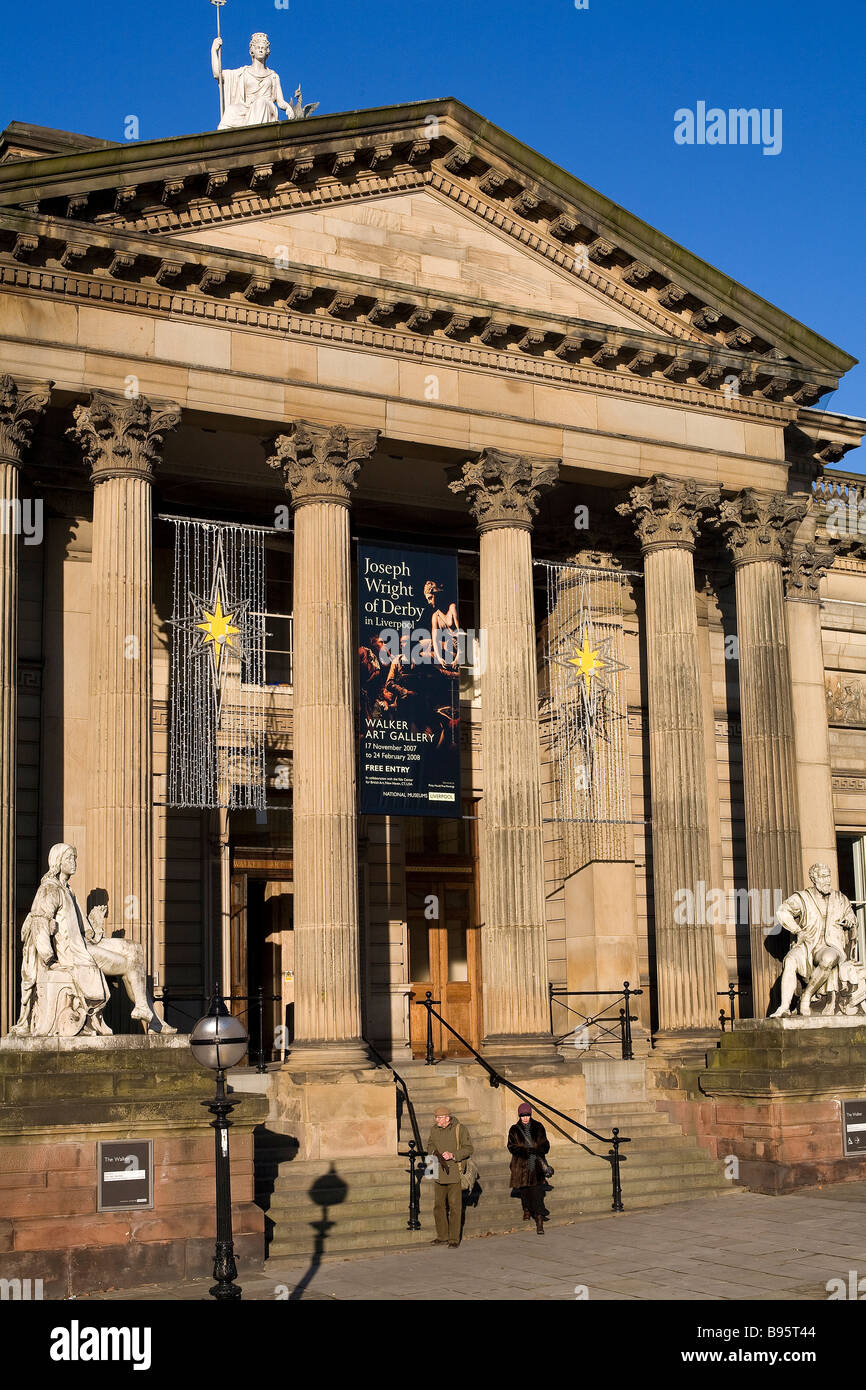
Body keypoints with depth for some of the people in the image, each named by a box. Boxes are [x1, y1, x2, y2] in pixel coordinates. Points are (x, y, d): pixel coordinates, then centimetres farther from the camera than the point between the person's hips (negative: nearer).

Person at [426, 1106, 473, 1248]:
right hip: (439, 1174, 6)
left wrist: (452, 1155, -22)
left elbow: (468, 1149, -9)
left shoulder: (460, 1129, -8)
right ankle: (442, 1237, 19)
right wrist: (435, 1153, -9)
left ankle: (454, 1239, 1)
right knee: (439, 1205, 9)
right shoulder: (434, 1130, 8)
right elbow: (430, 1145, 14)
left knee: (454, 1206, -5)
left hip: (455, 1173, -5)